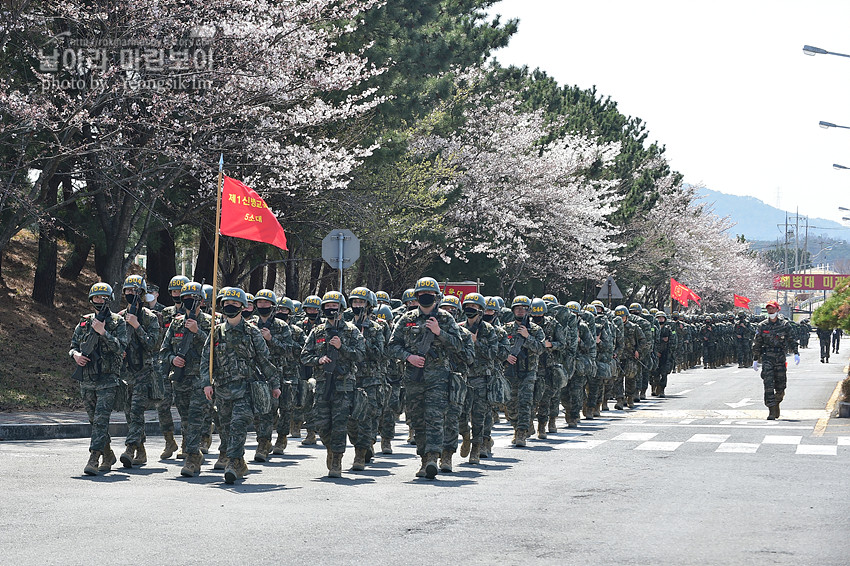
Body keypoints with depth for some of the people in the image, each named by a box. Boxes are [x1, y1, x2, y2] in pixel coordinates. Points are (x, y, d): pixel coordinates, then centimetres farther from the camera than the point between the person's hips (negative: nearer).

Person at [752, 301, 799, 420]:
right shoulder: (762, 326, 6)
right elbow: (756, 344, 11)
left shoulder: (784, 324, 5)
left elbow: (791, 340, 6)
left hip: (780, 358, 1)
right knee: (769, 385, -11)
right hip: (767, 358, -1)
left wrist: (796, 353, -8)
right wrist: (755, 359, 9)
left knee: (780, 386, 4)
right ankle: (771, 411, -12)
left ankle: (776, 405, 30)